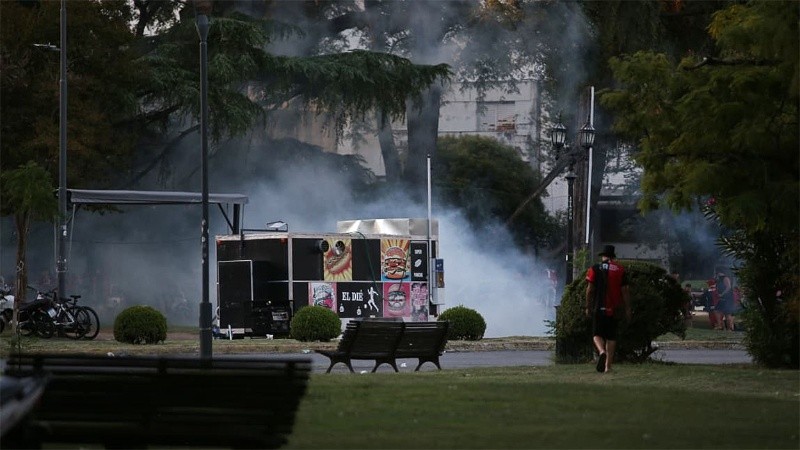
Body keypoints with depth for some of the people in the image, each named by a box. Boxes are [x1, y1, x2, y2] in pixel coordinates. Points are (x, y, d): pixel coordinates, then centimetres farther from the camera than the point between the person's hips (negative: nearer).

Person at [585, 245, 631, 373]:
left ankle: (602, 352, -28)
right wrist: (627, 308, 8)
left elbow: (590, 289, -2)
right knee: (611, 337, 9)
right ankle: (608, 366, 7)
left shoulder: (595, 269, 0)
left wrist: (588, 307, 6)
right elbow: (625, 291, 4)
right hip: (614, 309, 2)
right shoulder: (620, 270, 5)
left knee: (597, 334, 3)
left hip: (599, 308, -2)